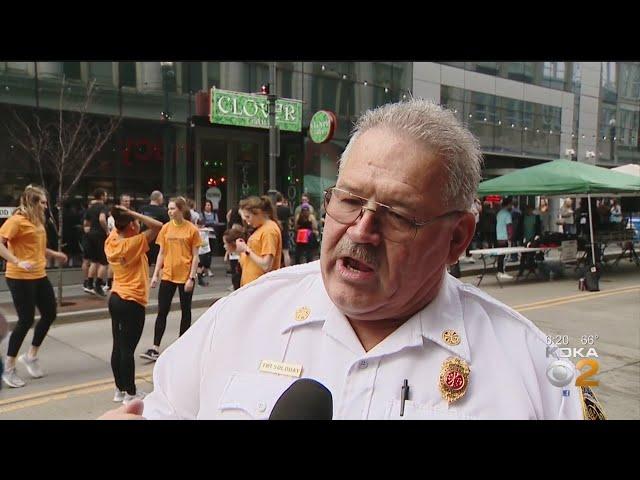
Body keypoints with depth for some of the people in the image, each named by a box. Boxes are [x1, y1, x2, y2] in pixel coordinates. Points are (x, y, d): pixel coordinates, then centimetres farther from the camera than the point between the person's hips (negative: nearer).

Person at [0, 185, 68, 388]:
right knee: (26, 320, -4)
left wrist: (54, 254, 22)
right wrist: (17, 262, -30)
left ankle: (31, 356, 29)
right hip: (20, 278, -9)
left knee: (50, 314, 11)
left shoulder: (36, 221, 12)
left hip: (39, 276, 9)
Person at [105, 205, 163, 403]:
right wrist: (132, 213, -18)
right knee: (128, 349, -1)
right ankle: (130, 393, 9)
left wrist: (122, 214, 10)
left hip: (115, 299, 8)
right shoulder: (134, 244, -17)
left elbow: (116, 229, 25)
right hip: (133, 303, -8)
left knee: (118, 346, 14)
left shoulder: (110, 243, 4)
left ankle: (120, 389, 25)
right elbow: (158, 226, -21)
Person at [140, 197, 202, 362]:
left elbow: (195, 256, -6)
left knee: (185, 311, 10)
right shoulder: (166, 228, 3)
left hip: (185, 277, -3)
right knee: (162, 312, 3)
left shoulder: (192, 229, -7)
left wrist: (191, 277, -12)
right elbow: (161, 253, 7)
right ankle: (155, 349, 7)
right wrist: (155, 274, 2)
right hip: (167, 275, 3)